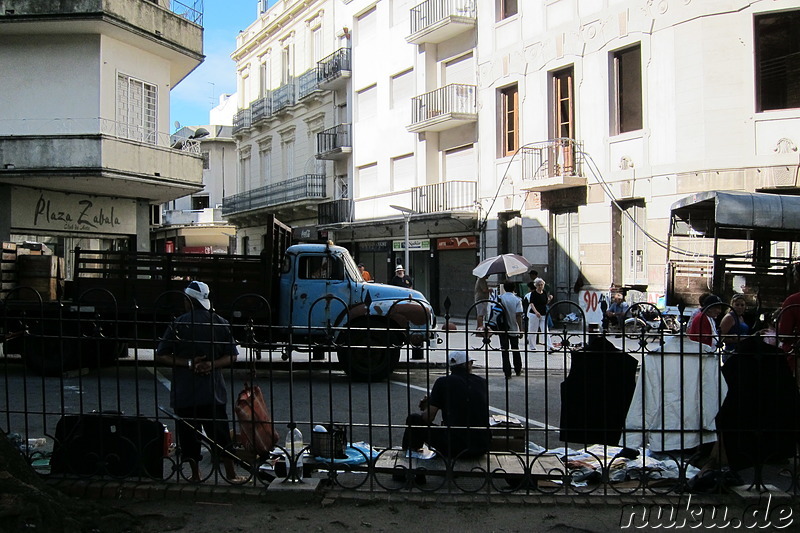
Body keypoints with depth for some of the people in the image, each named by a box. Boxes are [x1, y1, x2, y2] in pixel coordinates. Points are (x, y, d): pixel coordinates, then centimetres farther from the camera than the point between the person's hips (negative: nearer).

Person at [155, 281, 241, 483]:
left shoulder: (178, 324, -5)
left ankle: (195, 475, 14)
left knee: (189, 434, 9)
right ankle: (231, 474, 11)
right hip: (214, 390, 2)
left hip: (184, 392, -2)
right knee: (220, 434, 9)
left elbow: (160, 356, -6)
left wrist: (188, 363, -9)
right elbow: (232, 356, 2)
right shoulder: (220, 323, 3)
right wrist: (212, 364, -8)